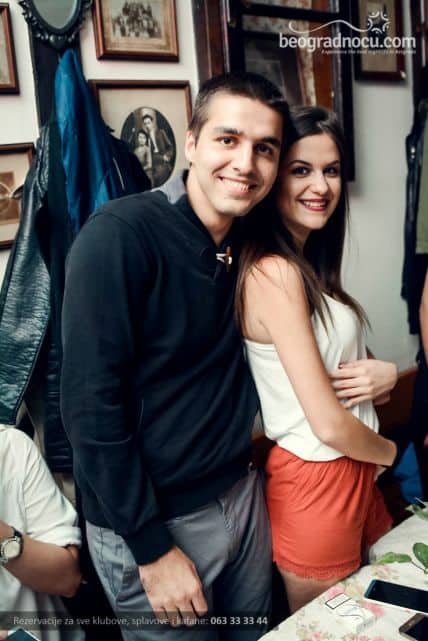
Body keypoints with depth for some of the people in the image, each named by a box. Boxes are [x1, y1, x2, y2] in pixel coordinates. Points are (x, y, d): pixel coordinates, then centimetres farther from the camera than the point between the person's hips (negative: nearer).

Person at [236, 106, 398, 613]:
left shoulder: (308, 265, 5)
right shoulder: (274, 273, -22)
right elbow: (329, 424, -23)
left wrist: (384, 373, -10)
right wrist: (389, 451, -4)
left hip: (354, 469, 8)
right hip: (316, 480, -8)